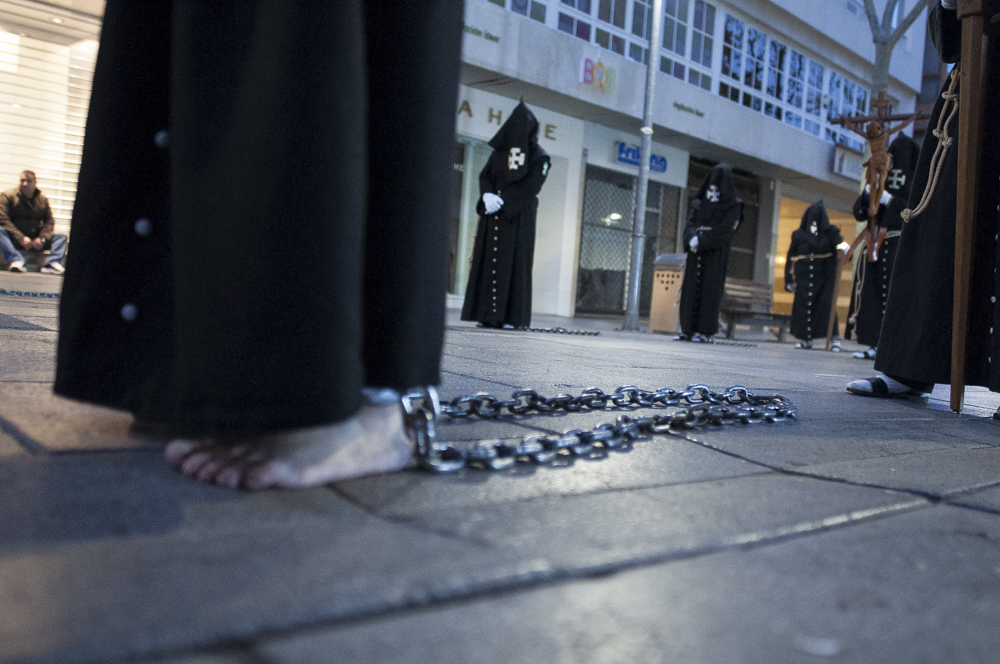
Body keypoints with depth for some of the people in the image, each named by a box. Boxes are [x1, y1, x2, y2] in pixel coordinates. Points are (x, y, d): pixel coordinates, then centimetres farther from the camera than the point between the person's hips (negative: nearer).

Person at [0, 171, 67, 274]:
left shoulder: (42, 199, 14)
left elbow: (50, 221, 8)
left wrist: (41, 238, -12)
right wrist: (21, 238, -20)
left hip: (35, 241, 4)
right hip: (13, 240, -3)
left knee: (61, 237, -12)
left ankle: (52, 263, -37)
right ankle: (15, 260, -49)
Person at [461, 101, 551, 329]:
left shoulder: (538, 156, 3)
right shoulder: (499, 151, 16)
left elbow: (532, 186, -8)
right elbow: (484, 175, 8)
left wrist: (503, 200, -17)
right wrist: (487, 195, -14)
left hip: (518, 216, -4)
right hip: (492, 215, 4)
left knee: (513, 262, -8)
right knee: (487, 260, -1)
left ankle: (511, 316, -8)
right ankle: (486, 313, 1)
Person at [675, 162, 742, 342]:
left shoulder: (733, 205, 1)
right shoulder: (700, 202, 16)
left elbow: (725, 229, -11)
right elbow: (690, 223, 6)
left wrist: (702, 240, -18)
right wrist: (692, 238, -15)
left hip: (716, 253, -5)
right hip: (696, 253, 5)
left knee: (710, 289, -7)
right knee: (690, 288, 0)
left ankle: (706, 331, -6)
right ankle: (688, 329, 3)